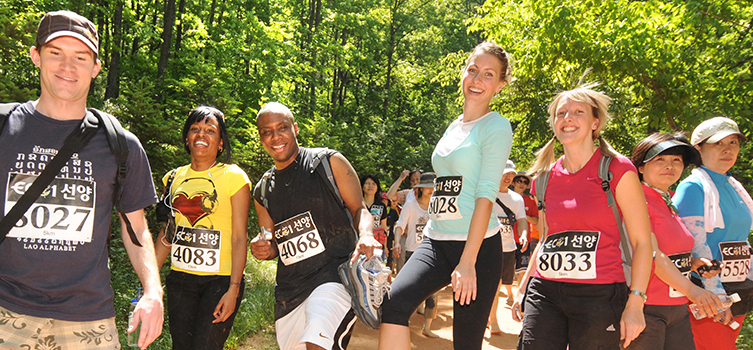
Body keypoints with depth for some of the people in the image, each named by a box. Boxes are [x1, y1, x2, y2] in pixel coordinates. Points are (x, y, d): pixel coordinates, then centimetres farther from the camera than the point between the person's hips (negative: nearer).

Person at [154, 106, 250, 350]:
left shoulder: (233, 177, -4)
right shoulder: (174, 178, 10)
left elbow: (239, 237, -7)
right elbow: (167, 232, 17)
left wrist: (233, 289, -13)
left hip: (221, 280, -4)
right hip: (180, 278, 5)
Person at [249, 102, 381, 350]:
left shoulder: (329, 163, 0)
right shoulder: (262, 192, 14)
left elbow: (359, 209, 0)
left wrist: (366, 235, -21)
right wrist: (263, 250, -1)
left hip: (335, 272, -6)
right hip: (289, 290, 6)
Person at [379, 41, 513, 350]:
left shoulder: (497, 127, -5)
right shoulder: (454, 127, 16)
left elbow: (485, 197, -14)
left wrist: (467, 262, -19)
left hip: (478, 244, -6)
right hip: (437, 242, 6)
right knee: (393, 303, -19)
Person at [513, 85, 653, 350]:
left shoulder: (618, 170, -4)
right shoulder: (545, 177, 10)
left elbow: (642, 241, -4)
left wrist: (635, 303, -10)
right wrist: (522, 289, 18)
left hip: (599, 296, -4)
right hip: (545, 292, 4)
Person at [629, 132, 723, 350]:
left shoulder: (668, 204, 15)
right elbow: (651, 254, -22)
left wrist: (695, 263, 5)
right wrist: (690, 289, -31)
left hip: (679, 308, 9)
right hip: (647, 308, -8)